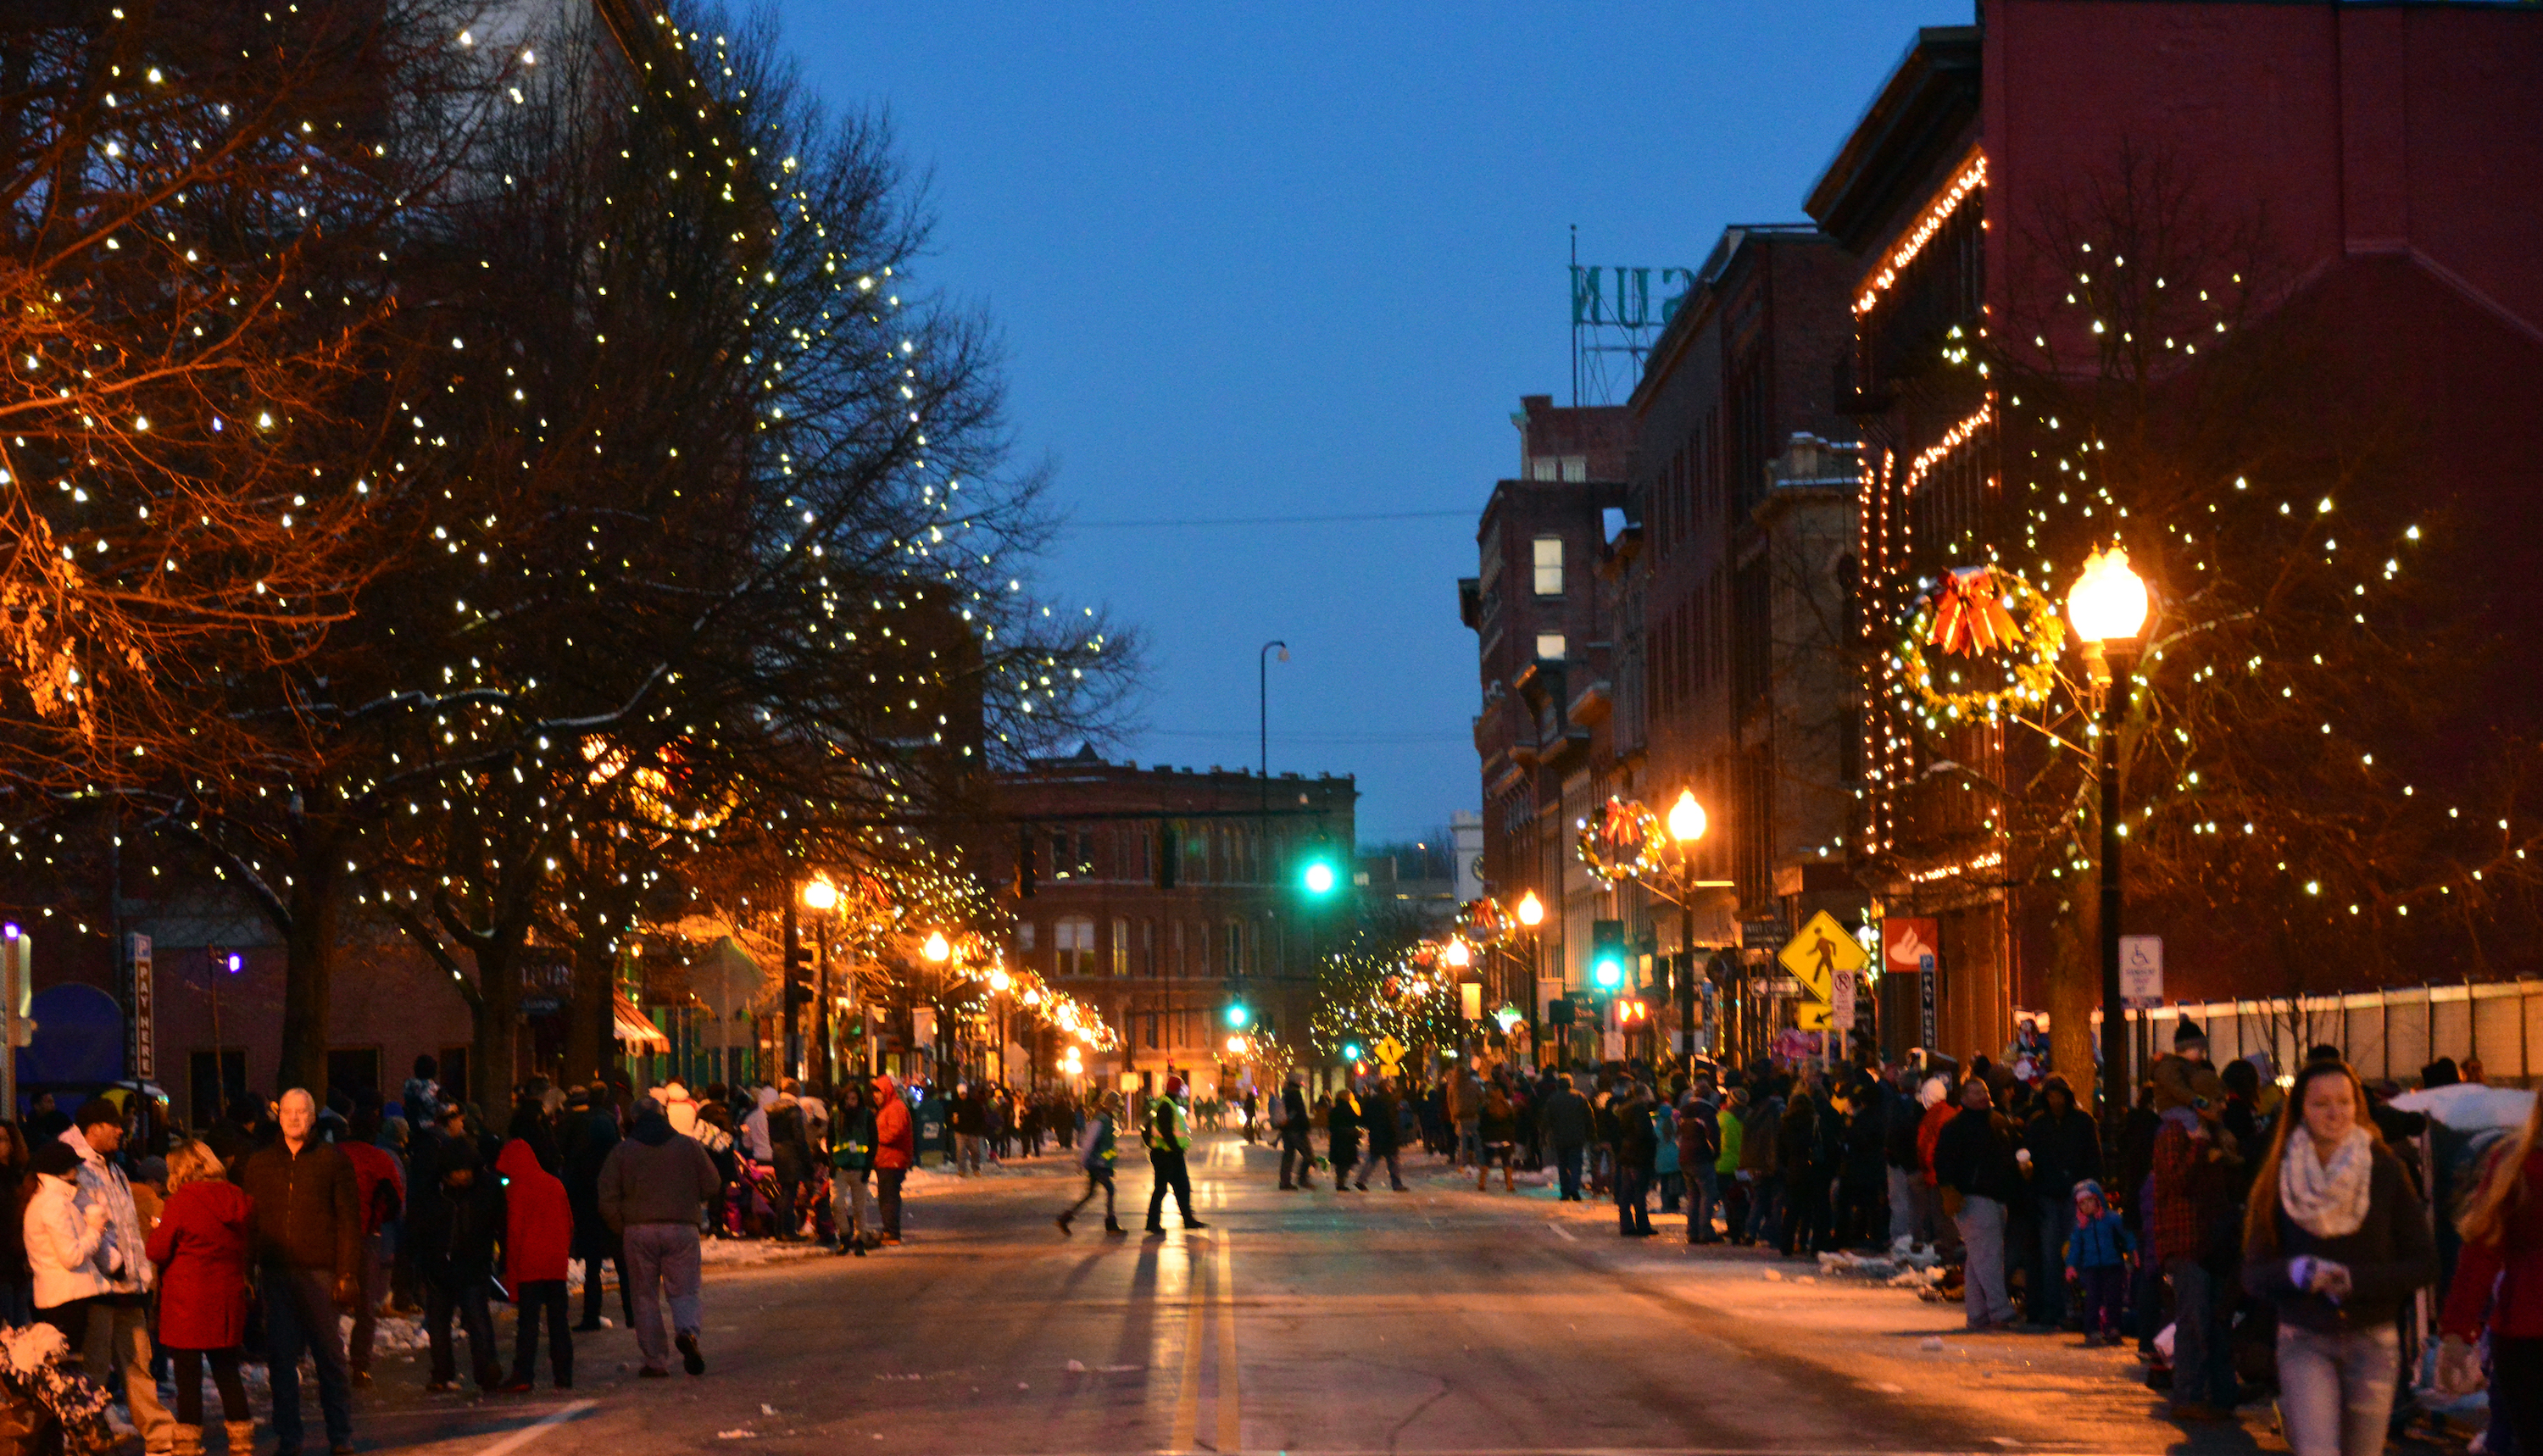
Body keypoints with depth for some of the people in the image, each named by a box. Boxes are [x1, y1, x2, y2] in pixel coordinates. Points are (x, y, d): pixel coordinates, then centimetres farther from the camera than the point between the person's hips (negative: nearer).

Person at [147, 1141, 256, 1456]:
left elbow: (158, 1251, -8)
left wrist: (156, 1230, 11)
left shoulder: (183, 1201, -12)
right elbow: (249, 1244, 15)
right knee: (227, 1371, 14)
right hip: (228, 1299, 5)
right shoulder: (238, 1199, 4)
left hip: (188, 1302, -5)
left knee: (188, 1374, 1)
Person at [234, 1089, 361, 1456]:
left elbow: (349, 1219, 2)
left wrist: (347, 1274, -6)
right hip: (275, 1273, 2)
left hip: (319, 1271, -2)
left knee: (329, 1355, 2)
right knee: (281, 1357, 4)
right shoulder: (258, 1163, 11)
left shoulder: (333, 1159, 4)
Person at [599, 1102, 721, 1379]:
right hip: (682, 1229, 0)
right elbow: (712, 1184, 7)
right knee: (683, 1291, 6)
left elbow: (608, 1197, 0)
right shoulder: (689, 1146, 6)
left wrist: (622, 1229, 10)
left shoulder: (622, 1151, 6)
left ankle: (654, 1362, 4)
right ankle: (687, 1332, -24)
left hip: (639, 1231, 0)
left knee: (646, 1296, 7)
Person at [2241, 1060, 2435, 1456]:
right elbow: (2254, 1273, 0)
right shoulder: (2280, 1180, 0)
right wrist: (2296, 1272, -21)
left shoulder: (2385, 1172, -1)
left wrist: (2353, 1280, -16)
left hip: (2372, 1340, 1)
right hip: (2304, 1343, -1)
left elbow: (2424, 1264, -3)